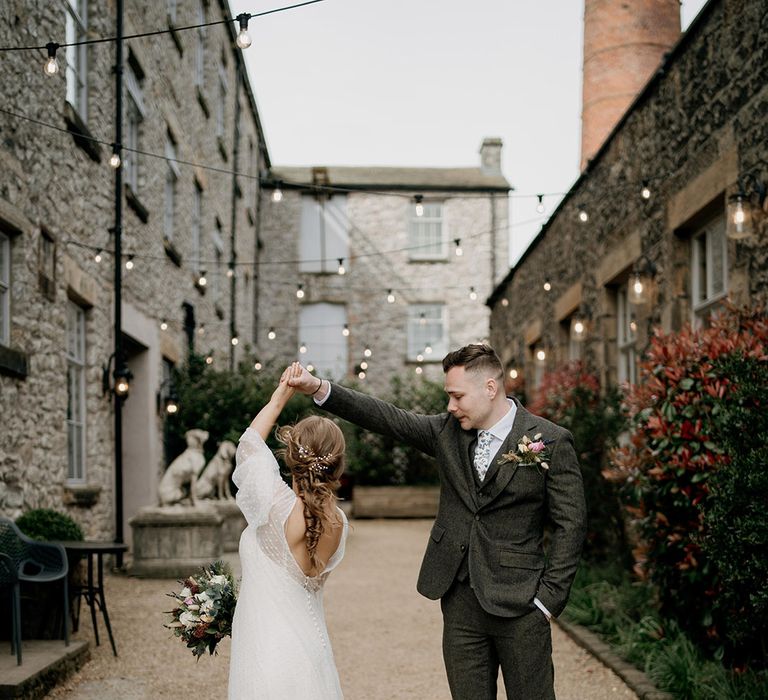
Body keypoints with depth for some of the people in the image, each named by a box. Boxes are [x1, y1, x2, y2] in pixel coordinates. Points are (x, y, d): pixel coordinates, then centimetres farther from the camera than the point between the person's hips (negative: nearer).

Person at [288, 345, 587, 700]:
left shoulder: (552, 442, -7)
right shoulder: (447, 431, 6)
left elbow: (570, 524, -6)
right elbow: (389, 418, 2)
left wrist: (548, 598, -10)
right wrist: (320, 388, -8)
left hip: (519, 607, -4)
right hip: (460, 602, 4)